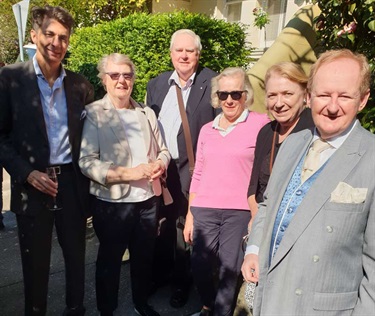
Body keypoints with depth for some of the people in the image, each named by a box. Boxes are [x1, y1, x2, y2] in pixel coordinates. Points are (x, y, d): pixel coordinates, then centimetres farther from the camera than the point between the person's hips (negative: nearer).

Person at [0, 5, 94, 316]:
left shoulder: (79, 84, 4)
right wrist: (27, 173, -13)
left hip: (72, 182, 3)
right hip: (32, 184, -2)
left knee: (76, 256, 16)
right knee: (36, 262, 13)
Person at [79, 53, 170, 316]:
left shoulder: (147, 113, 9)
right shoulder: (93, 113, -7)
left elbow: (163, 150, 14)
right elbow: (87, 162, -14)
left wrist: (160, 164, -9)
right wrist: (129, 173, -22)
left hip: (149, 199, 5)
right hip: (112, 202, -4)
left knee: (144, 257, 19)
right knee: (110, 261, 14)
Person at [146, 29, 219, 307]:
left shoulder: (213, 83, -5)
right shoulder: (156, 84, 9)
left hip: (191, 169, -4)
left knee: (185, 225, 10)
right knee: (161, 222, 16)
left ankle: (182, 282, 32)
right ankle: (160, 274, 40)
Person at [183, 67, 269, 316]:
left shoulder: (261, 124, -4)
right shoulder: (206, 129, 10)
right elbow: (198, 174, 13)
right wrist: (189, 215, 12)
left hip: (241, 211, -4)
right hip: (204, 209, 4)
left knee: (230, 271, 7)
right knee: (200, 267, 11)